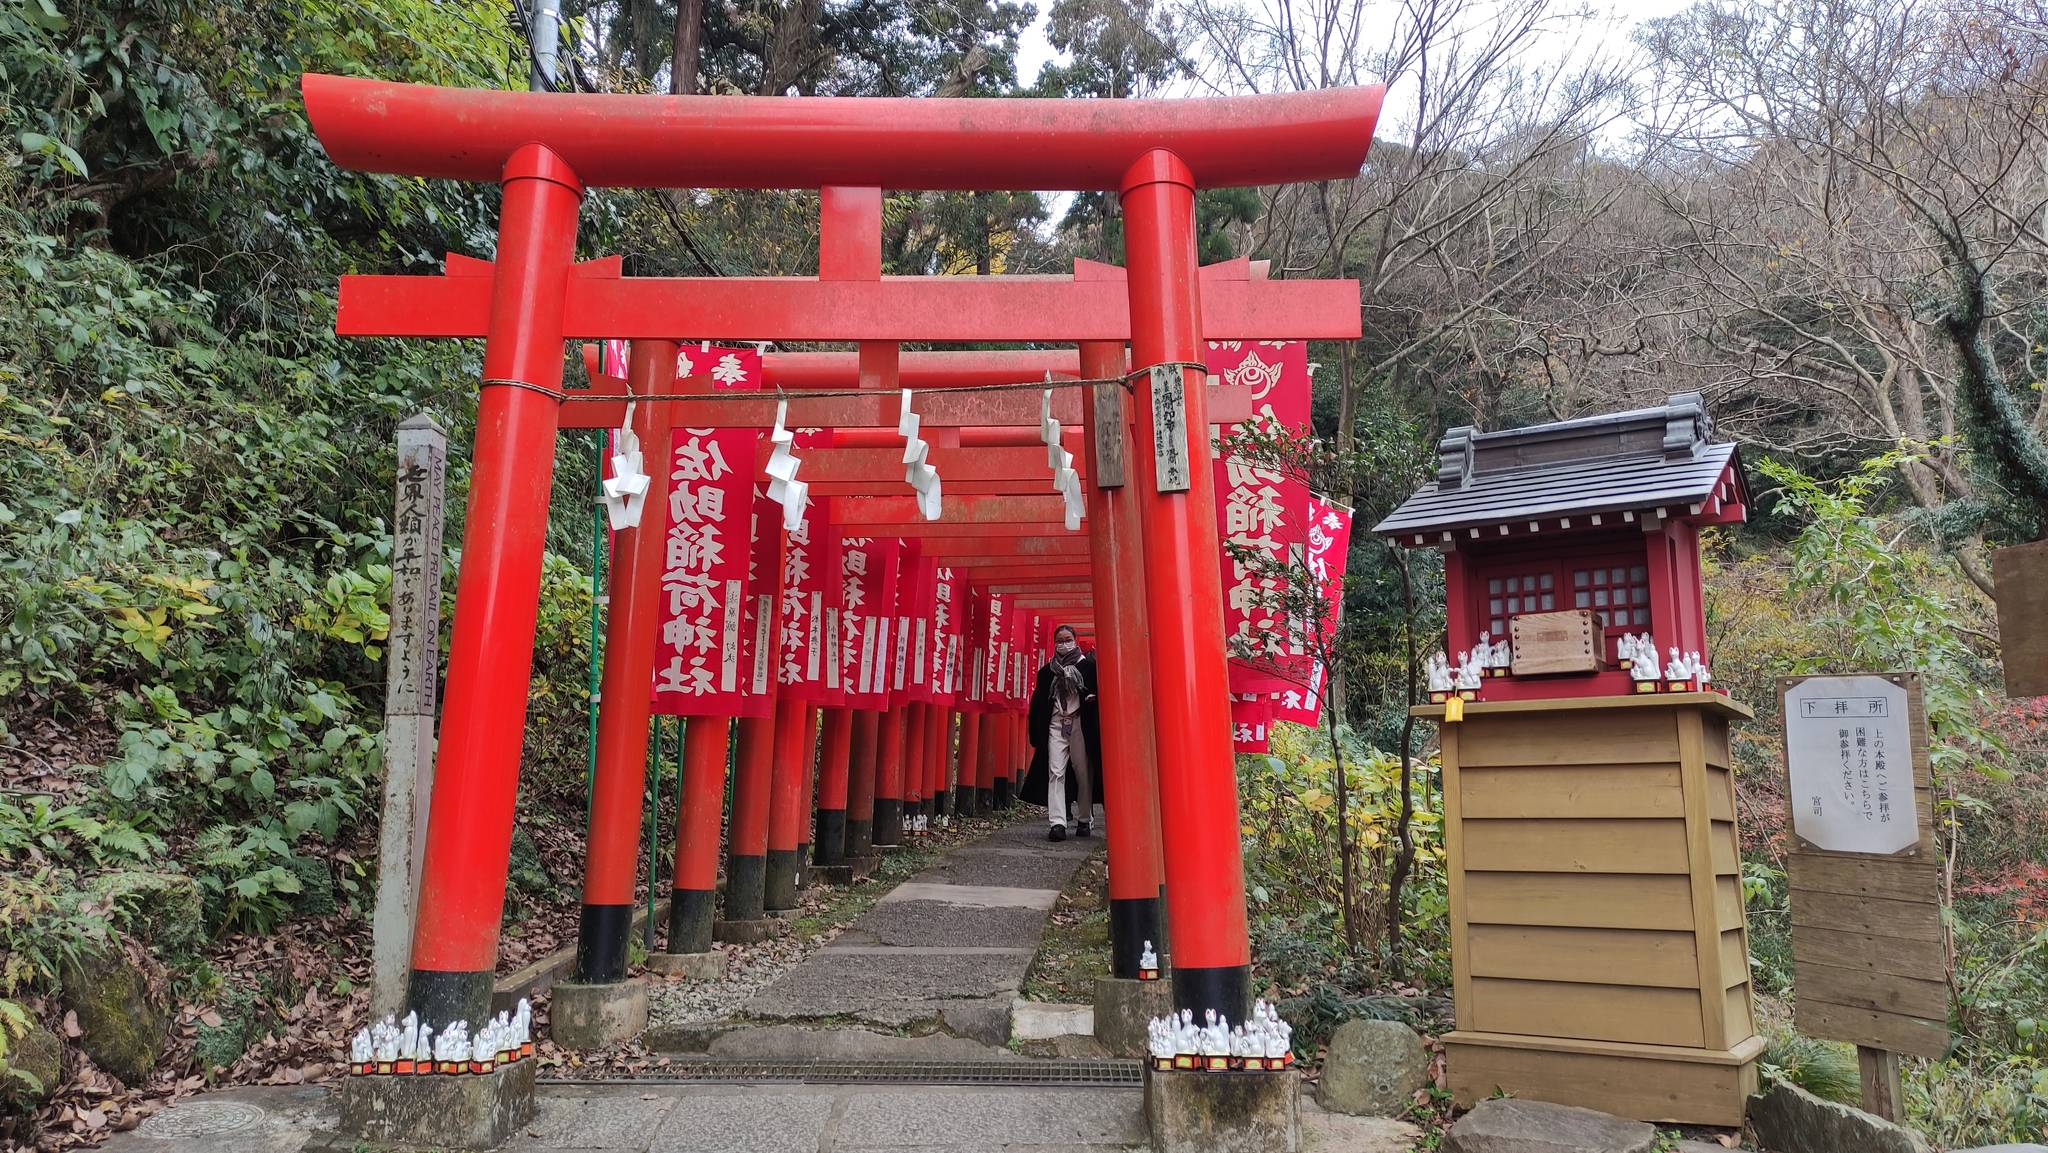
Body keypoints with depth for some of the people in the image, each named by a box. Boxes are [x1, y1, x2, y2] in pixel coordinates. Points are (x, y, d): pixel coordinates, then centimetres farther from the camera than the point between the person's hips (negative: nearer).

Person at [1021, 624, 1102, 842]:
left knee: (1083, 773, 3)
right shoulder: (1047, 671, 13)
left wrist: (1091, 698, -19)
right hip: (1055, 725, 2)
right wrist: (1036, 734, 5)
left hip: (1080, 724, -1)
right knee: (1055, 773, -9)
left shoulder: (1088, 665, 6)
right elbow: (1038, 702, 11)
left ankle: (1084, 820, 17)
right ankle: (1057, 823, -14)